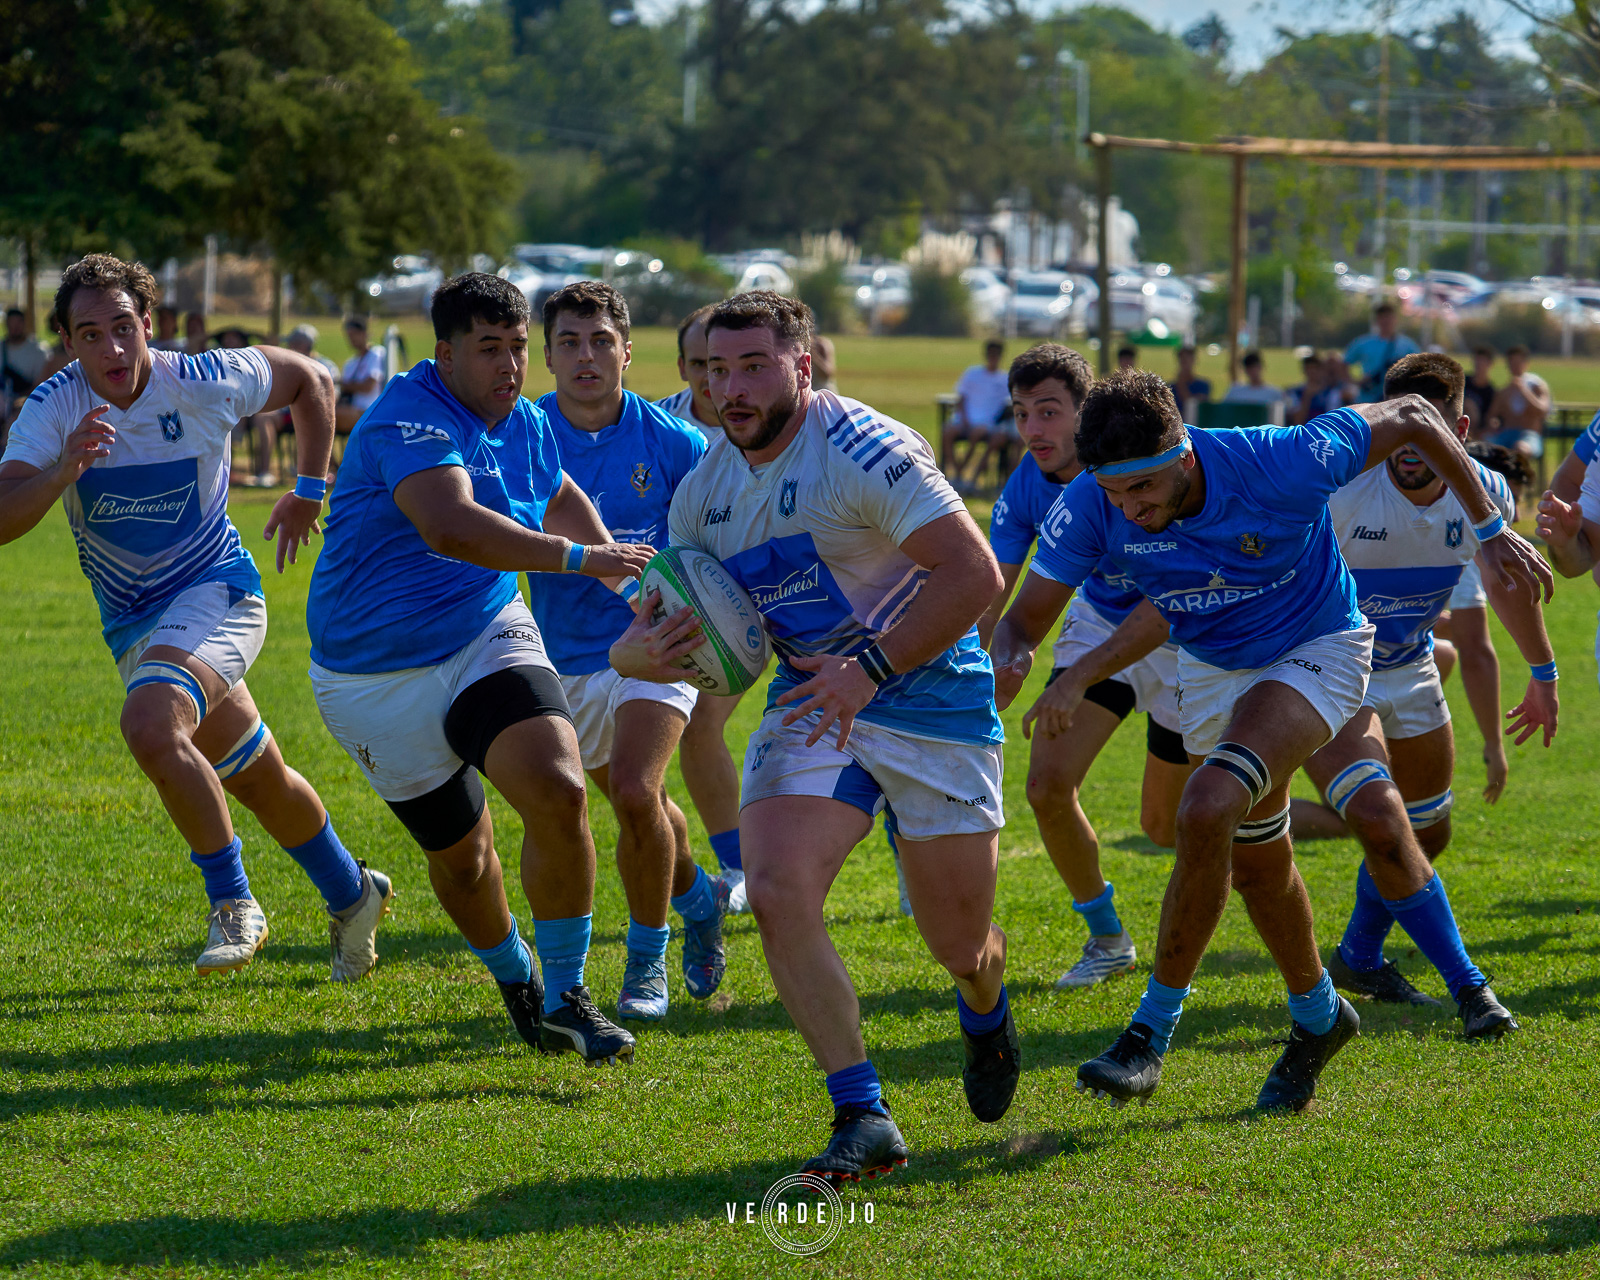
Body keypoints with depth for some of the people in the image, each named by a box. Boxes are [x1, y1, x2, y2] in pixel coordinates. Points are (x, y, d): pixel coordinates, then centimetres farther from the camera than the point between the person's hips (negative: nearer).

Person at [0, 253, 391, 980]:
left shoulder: (205, 383, -17)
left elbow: (310, 381, 3)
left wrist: (310, 494, 6)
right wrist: (64, 469, -41)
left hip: (213, 591, -4)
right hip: (132, 623, 4)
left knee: (151, 727, -32)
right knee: (260, 780, 16)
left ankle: (233, 904, -18)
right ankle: (352, 897, 40)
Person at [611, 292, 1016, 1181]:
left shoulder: (866, 452, -18)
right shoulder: (705, 491, 4)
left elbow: (974, 573, -23)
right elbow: (643, 643, 11)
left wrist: (871, 668, -26)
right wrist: (651, 648, -14)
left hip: (932, 698, -5)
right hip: (811, 705, 5)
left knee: (961, 948, 3)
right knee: (776, 892, -20)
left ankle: (987, 1011, 44)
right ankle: (865, 1121, -14)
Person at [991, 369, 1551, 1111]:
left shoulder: (1279, 464, -34)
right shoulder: (1089, 507, -25)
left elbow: (1409, 417, -18)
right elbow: (1025, 619, -16)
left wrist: (1490, 529, -11)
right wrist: (1009, 662, -42)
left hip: (1316, 653, -5)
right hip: (1211, 668, 5)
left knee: (1207, 810, -26)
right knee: (1255, 860, 16)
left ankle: (1155, 1027, -15)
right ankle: (1317, 1017, 43)